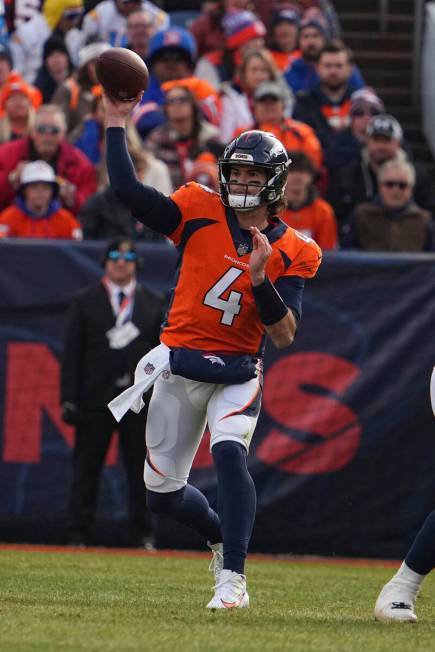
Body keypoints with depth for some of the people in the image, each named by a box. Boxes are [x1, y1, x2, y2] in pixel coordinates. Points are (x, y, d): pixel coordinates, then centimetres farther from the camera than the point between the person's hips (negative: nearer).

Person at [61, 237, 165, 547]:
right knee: (86, 469, 1)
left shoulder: (153, 303, 12)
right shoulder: (85, 301, 7)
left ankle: (141, 533, 7)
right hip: (96, 399, -1)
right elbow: (71, 354, 3)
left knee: (141, 469, 1)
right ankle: (79, 532, 6)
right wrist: (69, 399, -4)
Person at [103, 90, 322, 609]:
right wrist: (117, 124, -11)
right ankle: (222, 535, 41)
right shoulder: (199, 212, 0)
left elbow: (284, 336, -11)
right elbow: (127, 190, -11)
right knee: (162, 495, 9)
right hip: (179, 367, 2)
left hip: (237, 373, -2)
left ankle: (232, 577, -27)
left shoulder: (292, 253, -3)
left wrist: (261, 279, -25)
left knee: (229, 451, -31)